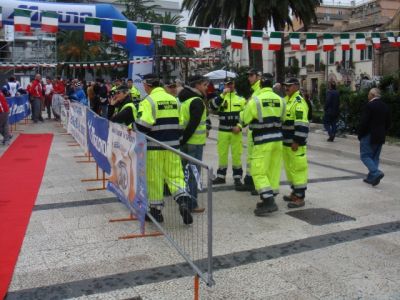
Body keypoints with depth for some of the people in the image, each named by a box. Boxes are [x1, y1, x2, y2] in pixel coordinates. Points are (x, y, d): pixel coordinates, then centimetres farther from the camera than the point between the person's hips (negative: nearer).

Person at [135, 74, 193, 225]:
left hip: (154, 147, -5)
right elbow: (181, 123, 13)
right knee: (175, 175, 10)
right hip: (172, 145, 5)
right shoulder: (174, 100, 10)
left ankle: (156, 210, 16)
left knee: (154, 178, 6)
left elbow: (142, 125, -18)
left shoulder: (148, 101, -9)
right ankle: (183, 200, -10)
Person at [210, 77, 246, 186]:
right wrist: (222, 95, -19)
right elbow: (213, 106, -14)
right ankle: (221, 176, 19)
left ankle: (237, 177, 11)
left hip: (236, 131, -1)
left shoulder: (240, 98, 5)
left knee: (236, 154, 1)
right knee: (222, 153, 8)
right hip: (223, 131, 1)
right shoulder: (220, 97, 5)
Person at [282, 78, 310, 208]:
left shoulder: (299, 102, -15)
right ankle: (295, 192, 30)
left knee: (297, 168, -6)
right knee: (290, 168, 17)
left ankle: (300, 197, -1)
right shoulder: (286, 100, 16)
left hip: (295, 143, -10)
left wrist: (297, 142, -24)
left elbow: (301, 125, -22)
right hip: (286, 142, 10)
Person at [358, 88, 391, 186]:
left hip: (369, 136, -7)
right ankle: (371, 178, 14)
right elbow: (388, 123, 12)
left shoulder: (370, 105, -14)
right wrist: (382, 133, 19)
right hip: (380, 137, 7)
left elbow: (364, 122, -17)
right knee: (375, 157, 12)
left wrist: (360, 135, -7)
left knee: (365, 156, -2)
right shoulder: (385, 106, 9)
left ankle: (376, 173, -18)